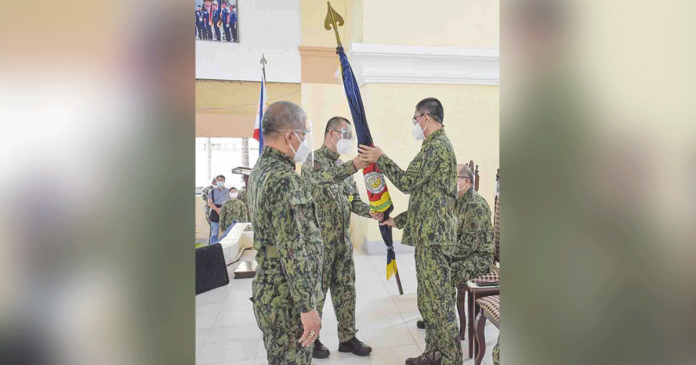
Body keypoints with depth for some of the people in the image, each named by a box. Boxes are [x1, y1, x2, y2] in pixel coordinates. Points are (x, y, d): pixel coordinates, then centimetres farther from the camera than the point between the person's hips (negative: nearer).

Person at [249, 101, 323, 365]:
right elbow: (292, 250, -27)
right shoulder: (285, 179, -24)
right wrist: (308, 306, -21)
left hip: (268, 292, 9)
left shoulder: (260, 170, 8)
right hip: (287, 300, -9)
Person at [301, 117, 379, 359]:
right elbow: (324, 177, -32)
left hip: (343, 240, 7)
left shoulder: (343, 167, 15)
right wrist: (353, 166, -45)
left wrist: (369, 211, -7)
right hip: (320, 240, -7)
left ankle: (347, 337, 28)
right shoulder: (313, 159, -9)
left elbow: (353, 201, 12)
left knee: (345, 289, 13)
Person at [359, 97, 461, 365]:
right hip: (429, 234, 11)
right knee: (429, 300, 17)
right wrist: (399, 220, 23)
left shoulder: (437, 146, -12)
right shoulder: (438, 145, 20)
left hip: (433, 235, -11)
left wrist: (380, 159, -7)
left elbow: (407, 182, -19)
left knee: (439, 301, -1)